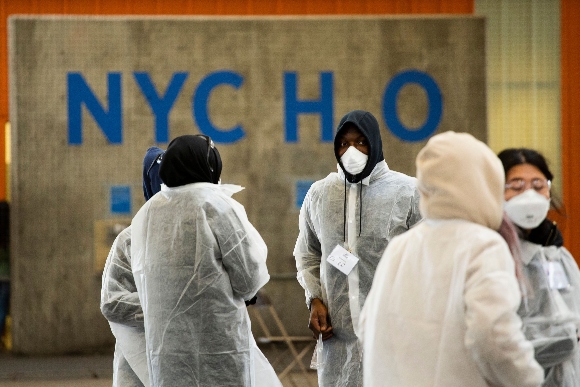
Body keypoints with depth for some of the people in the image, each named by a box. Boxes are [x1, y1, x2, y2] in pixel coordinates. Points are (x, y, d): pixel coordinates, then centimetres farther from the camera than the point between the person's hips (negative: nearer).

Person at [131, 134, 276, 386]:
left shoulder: (147, 213, 6)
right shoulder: (217, 206, -9)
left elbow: (142, 279, 7)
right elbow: (249, 278, -5)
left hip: (163, 340, 5)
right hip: (218, 341, -5)